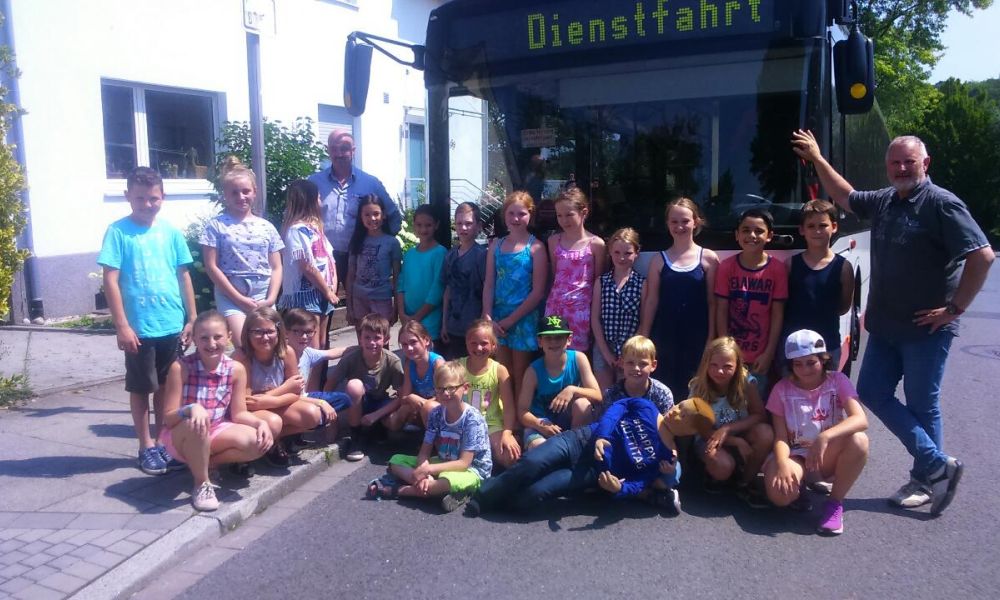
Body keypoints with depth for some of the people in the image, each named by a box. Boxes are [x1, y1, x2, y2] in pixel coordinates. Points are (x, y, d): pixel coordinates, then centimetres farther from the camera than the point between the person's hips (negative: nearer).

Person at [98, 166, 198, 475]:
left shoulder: (171, 231, 3)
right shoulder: (118, 231, -6)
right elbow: (110, 280, -8)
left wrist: (192, 319, 7)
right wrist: (122, 326, -12)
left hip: (172, 325, 3)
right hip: (139, 327, -3)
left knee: (166, 386, 14)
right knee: (141, 388, 9)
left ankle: (163, 441, 27)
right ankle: (146, 447, 21)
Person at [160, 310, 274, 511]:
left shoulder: (236, 369, -8)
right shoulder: (180, 368, -18)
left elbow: (239, 413, -2)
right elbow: (169, 418, -18)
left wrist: (260, 422, -22)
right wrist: (191, 408, -39)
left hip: (216, 432, 4)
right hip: (181, 436, -4)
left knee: (258, 443, -21)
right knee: (196, 425, -38)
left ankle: (199, 462, 2)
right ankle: (202, 484, -14)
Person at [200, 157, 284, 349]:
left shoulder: (266, 227, 7)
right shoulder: (216, 226, -2)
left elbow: (276, 268, 7)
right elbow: (212, 267, -5)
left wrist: (271, 299, -7)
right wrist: (240, 299, -9)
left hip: (263, 296, 3)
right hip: (231, 295, -3)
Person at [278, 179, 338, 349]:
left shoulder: (314, 226, 14)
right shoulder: (297, 230, -14)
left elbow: (329, 258, 13)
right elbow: (307, 267, -18)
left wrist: (333, 287, 1)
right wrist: (328, 291, -10)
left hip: (322, 294, 9)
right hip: (306, 295, -9)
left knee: (322, 346, 13)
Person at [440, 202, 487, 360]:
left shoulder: (481, 254, -7)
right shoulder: (451, 255, 8)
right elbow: (448, 290, 11)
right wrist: (444, 323, 9)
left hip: (474, 329, -5)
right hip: (453, 327, 5)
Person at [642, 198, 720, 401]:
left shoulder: (708, 258, 1)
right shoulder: (659, 260, 4)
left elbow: (712, 302, 2)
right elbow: (652, 301, 5)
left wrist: (711, 338, -2)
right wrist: (643, 337, 2)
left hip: (697, 337, -1)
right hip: (664, 336, 1)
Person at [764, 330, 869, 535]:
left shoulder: (837, 380, -6)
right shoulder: (782, 389, -5)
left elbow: (860, 419, -23)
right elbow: (781, 437, -10)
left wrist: (824, 437, -40)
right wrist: (782, 464, -32)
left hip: (827, 457, 1)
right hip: (795, 456, -1)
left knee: (859, 440, -32)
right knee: (780, 494, -33)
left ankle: (835, 503, -13)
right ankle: (798, 487, 7)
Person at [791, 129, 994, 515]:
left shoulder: (941, 204, -13)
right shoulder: (883, 201, 9)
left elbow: (983, 256, -18)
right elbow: (845, 197, 28)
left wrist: (954, 308, -17)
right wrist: (817, 159, 23)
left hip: (926, 328, -8)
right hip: (884, 325, 8)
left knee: (922, 405, 3)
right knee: (872, 392, 8)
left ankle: (925, 480, 19)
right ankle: (938, 465, 18)